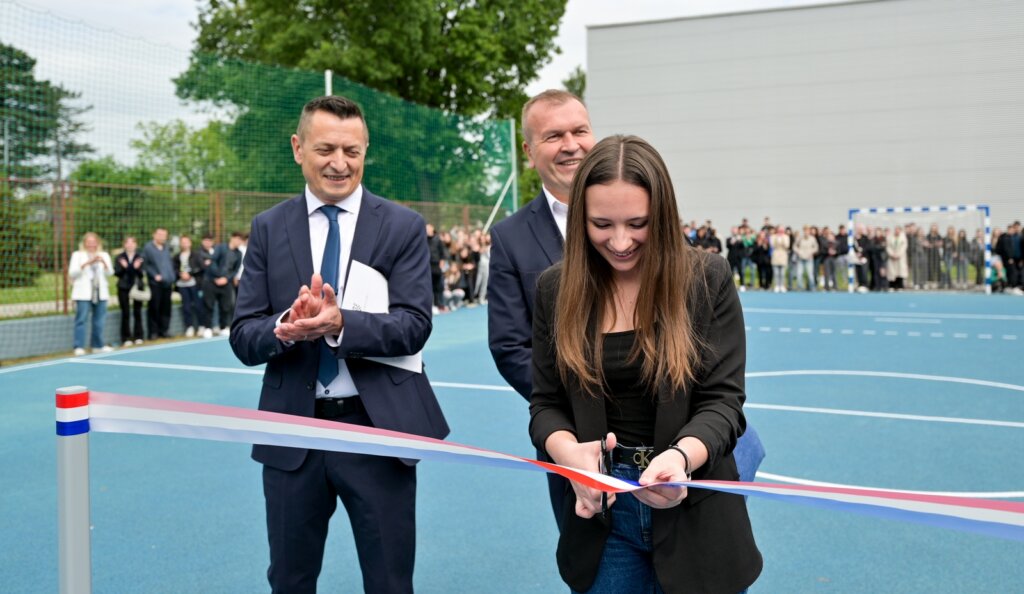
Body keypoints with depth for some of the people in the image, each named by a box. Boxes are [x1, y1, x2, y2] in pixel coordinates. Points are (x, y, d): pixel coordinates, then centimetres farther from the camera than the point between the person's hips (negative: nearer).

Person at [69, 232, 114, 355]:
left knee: (100, 321, 5)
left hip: (100, 293, 3)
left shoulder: (104, 255, 13)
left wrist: (104, 263, -15)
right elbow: (72, 273, -5)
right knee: (81, 320, -8)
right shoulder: (77, 255, 5)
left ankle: (98, 345, 14)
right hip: (83, 293, -3)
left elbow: (110, 273, 4)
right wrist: (86, 263, -16)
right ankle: (79, 347, -7)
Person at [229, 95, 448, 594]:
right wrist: (285, 326, -23)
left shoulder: (404, 226, -3)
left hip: (376, 427, -2)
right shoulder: (268, 228, 4)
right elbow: (243, 337, -1)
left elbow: (414, 326, -12)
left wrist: (339, 324, -29)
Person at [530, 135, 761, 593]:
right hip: (600, 511, 2)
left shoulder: (708, 279, -9)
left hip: (694, 514, -1)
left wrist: (681, 455, -31)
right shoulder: (556, 289, -3)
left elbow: (722, 400, -11)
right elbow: (546, 403, 0)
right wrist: (569, 450, -22)